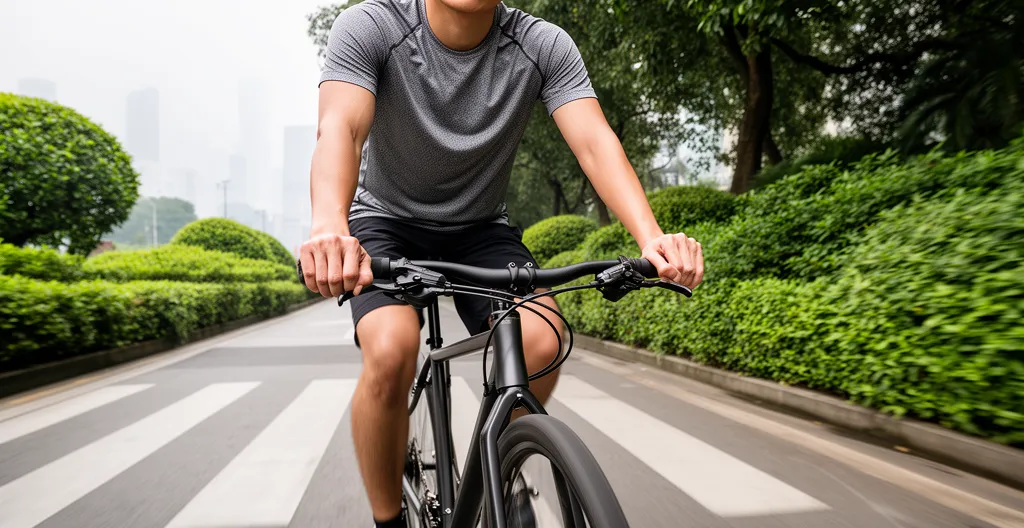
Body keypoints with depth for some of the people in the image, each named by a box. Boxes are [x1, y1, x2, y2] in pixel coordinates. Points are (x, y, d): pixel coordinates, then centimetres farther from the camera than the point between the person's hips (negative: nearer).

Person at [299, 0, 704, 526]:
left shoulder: (544, 45, -13)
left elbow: (594, 142, -24)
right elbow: (339, 128, -32)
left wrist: (652, 238, -42)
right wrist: (330, 227, -53)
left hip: (481, 230, 2)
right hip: (387, 222, -1)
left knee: (542, 343, -23)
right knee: (390, 352, -30)